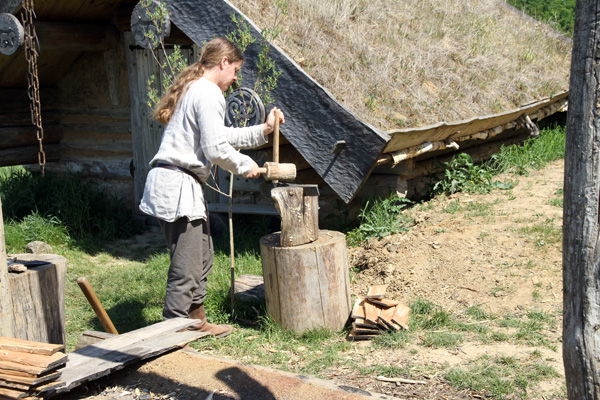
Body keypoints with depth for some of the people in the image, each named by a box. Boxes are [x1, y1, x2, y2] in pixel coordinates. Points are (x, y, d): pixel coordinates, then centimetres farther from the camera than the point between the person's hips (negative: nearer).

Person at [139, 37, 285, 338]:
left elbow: (218, 136, 28)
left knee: (201, 256, 20)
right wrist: (245, 165, 0)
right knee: (187, 267, -7)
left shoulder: (193, 90, 21)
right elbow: (216, 149, -17)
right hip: (177, 185, -11)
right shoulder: (208, 93, -12)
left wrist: (263, 130, 26)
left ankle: (197, 321, 32)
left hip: (173, 184, 11)